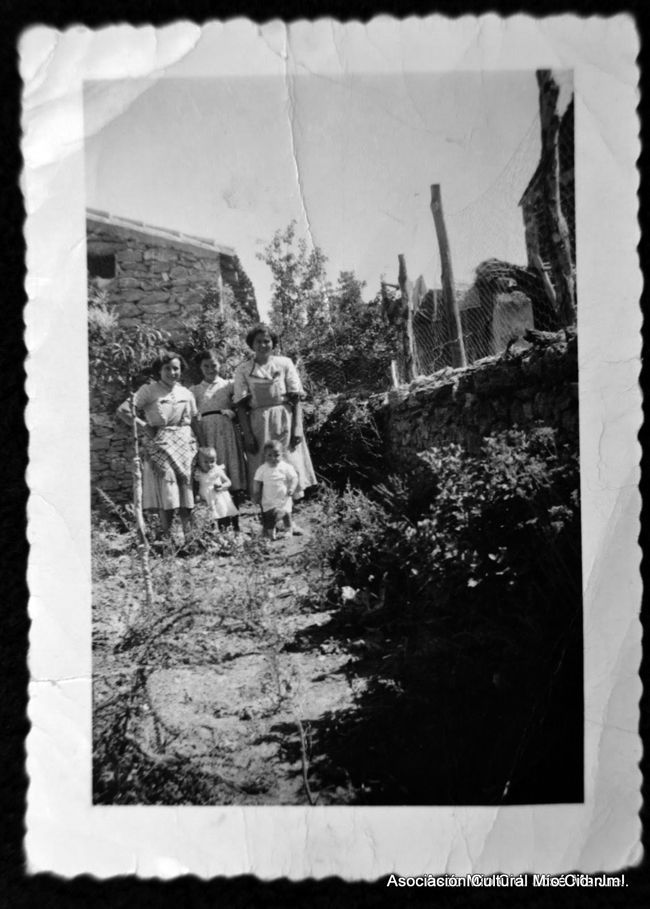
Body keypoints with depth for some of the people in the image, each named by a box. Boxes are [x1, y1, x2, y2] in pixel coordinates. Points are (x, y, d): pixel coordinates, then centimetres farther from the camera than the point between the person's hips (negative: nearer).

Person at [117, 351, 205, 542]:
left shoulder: (186, 394, 12)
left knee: (186, 489, 2)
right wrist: (144, 426, -9)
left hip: (185, 445, 4)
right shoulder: (149, 391, -2)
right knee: (166, 491, -9)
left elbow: (196, 422, 15)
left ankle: (188, 537, 8)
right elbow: (122, 411, -9)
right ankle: (166, 537, -1)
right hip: (160, 445, -4)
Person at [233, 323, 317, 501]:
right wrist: (247, 434, -8)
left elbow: (296, 399, 2)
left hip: (285, 420, 0)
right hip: (259, 424, 0)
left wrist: (297, 427, -7)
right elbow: (241, 406, 1)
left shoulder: (285, 364, 5)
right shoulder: (243, 370, 4)